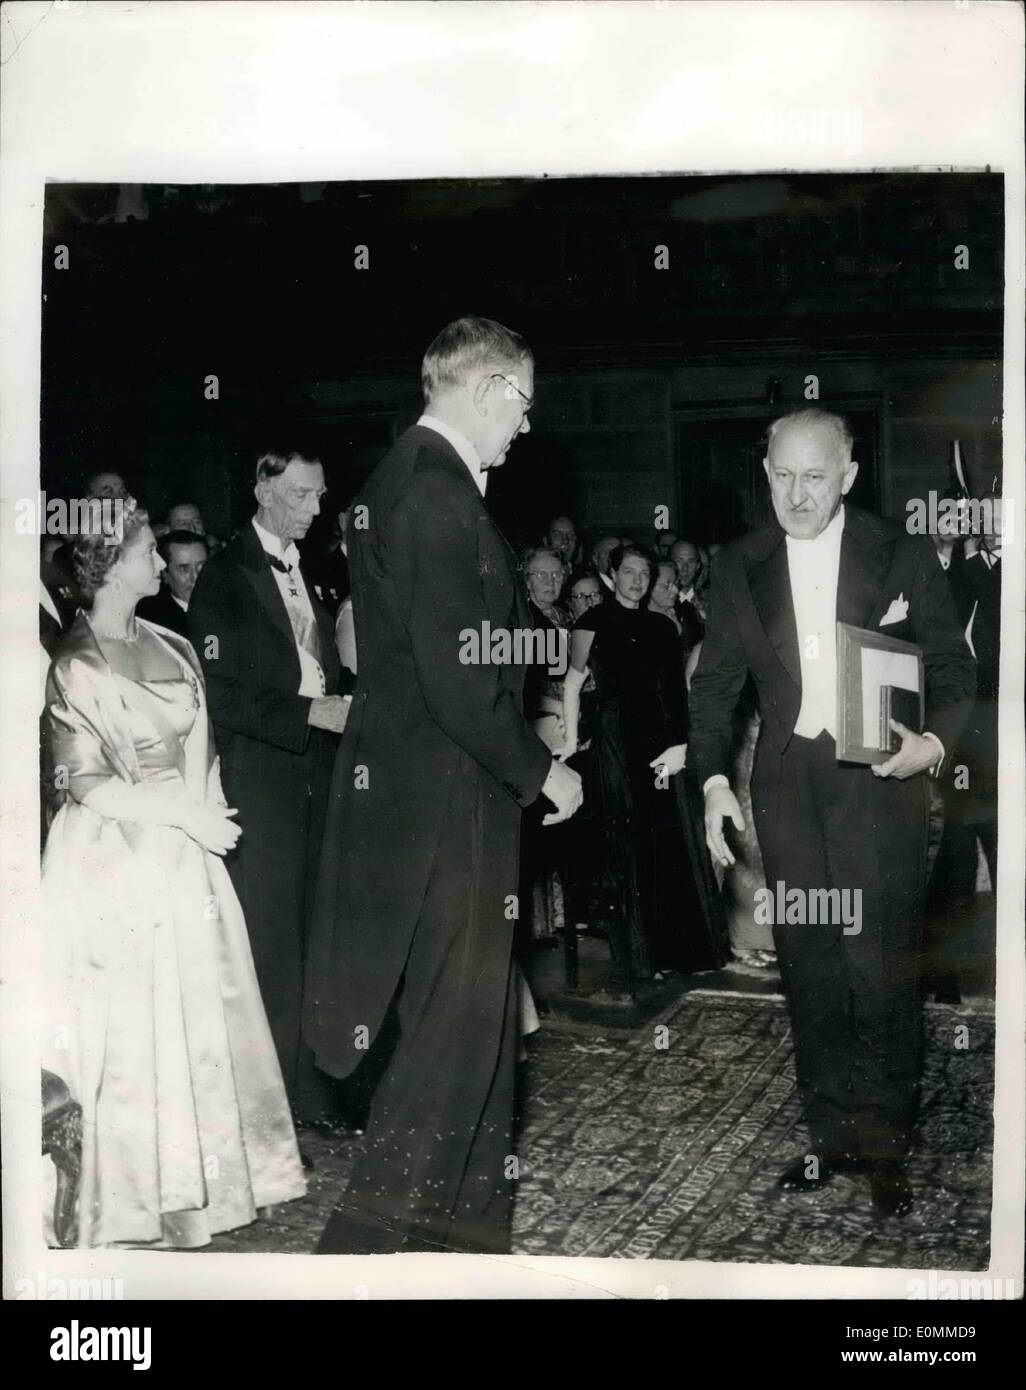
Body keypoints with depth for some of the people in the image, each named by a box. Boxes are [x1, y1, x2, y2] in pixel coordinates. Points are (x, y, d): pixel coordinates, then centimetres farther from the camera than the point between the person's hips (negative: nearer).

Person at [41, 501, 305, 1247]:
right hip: (118, 867, -6)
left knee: (198, 1012, 11)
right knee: (136, 1025, 3)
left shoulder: (171, 648, 7)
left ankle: (200, 1176, 26)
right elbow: (85, 786, -15)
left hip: (184, 856, 6)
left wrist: (201, 808, -7)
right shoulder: (78, 666, -12)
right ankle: (149, 1195, 18)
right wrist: (188, 817, -17)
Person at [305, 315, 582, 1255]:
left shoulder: (400, 476, 12)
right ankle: (374, 1229, 9)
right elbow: (457, 681, -24)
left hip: (410, 781, 10)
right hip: (446, 790, -10)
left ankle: (470, 1208, 31)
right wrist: (539, 770, -11)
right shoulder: (440, 494, -19)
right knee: (461, 1012, 0)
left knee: (470, 1004, 18)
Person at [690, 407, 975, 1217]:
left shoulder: (903, 556, -1)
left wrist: (934, 742, -15)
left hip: (879, 781, -3)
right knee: (809, 969, 9)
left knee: (883, 968, -2)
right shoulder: (740, 569, 6)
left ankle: (886, 1146, 14)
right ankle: (832, 1133, 23)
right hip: (787, 784, 3)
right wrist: (714, 781, 0)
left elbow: (953, 671, 4)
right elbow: (715, 685, 10)